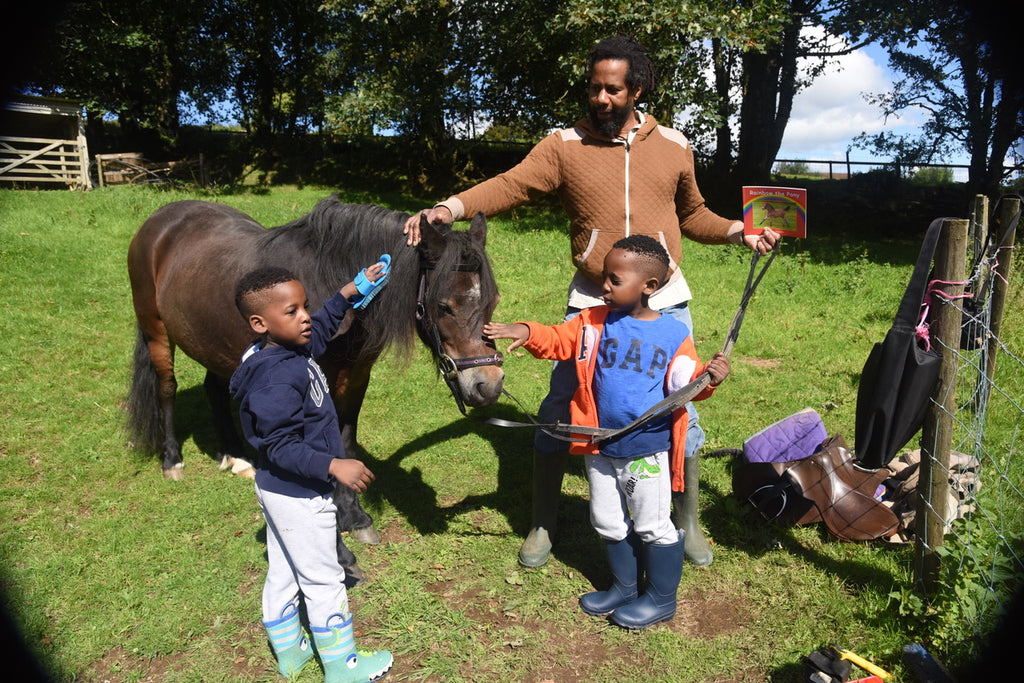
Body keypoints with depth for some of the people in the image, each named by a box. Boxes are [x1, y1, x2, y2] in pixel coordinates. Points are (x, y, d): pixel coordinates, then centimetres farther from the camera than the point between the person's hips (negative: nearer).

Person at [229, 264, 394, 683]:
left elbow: (322, 326, 18)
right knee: (323, 581, 7)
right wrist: (335, 466, -37)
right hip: (299, 498, -10)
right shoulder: (277, 381, -31)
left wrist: (351, 292, 14)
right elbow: (281, 447, -31)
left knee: (283, 572, 22)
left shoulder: (293, 350, -2)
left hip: (277, 490, 10)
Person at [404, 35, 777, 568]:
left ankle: (687, 523, 34)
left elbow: (692, 215, 19)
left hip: (664, 302, 2)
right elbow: (510, 185, -14)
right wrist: (452, 207, -29)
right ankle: (542, 525, 27)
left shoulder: (674, 146, 6)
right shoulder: (565, 145, -2)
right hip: (591, 303, -1)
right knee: (557, 413, 4)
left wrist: (740, 233, 5)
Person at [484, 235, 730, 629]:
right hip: (601, 448, 5)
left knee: (652, 526, 11)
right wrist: (526, 333, -22)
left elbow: (685, 384, -8)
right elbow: (558, 340, -4)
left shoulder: (674, 335, -10)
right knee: (608, 523, 21)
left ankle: (662, 598, 33)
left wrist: (709, 378, -28)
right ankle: (624, 587, 43)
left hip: (648, 452, -4)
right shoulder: (594, 322, -3)